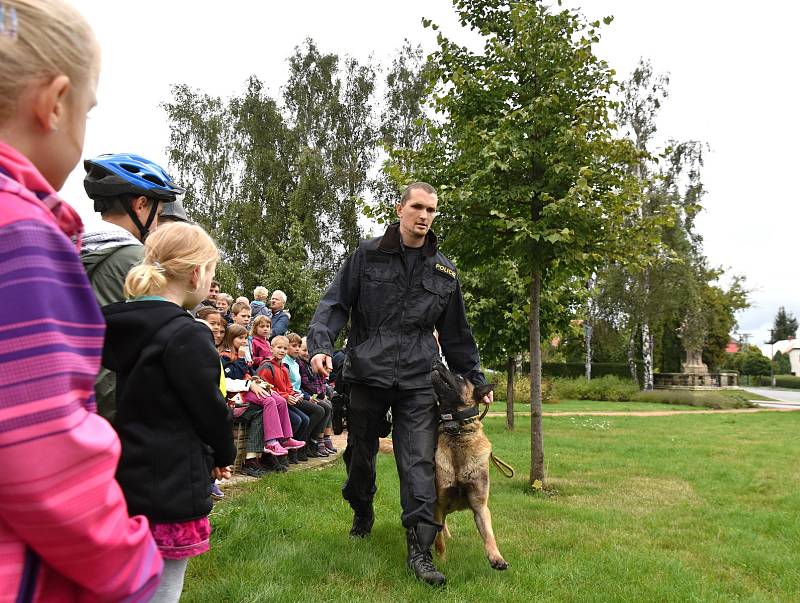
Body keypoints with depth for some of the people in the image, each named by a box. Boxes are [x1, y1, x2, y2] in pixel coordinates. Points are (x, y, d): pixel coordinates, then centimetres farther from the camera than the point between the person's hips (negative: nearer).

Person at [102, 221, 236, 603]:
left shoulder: (124, 326, 5)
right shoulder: (186, 335, -20)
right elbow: (210, 409, -13)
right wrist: (225, 455, 7)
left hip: (128, 481, 8)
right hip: (171, 488, -8)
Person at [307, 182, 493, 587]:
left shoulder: (443, 270, 10)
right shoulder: (368, 255, 2)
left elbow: (456, 333, 15)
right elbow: (336, 303, -1)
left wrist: (475, 379, 15)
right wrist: (321, 344, -17)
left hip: (418, 381, 1)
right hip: (367, 373, 0)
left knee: (419, 464, -5)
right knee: (360, 454, 15)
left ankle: (419, 550, 2)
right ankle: (362, 514, 42)